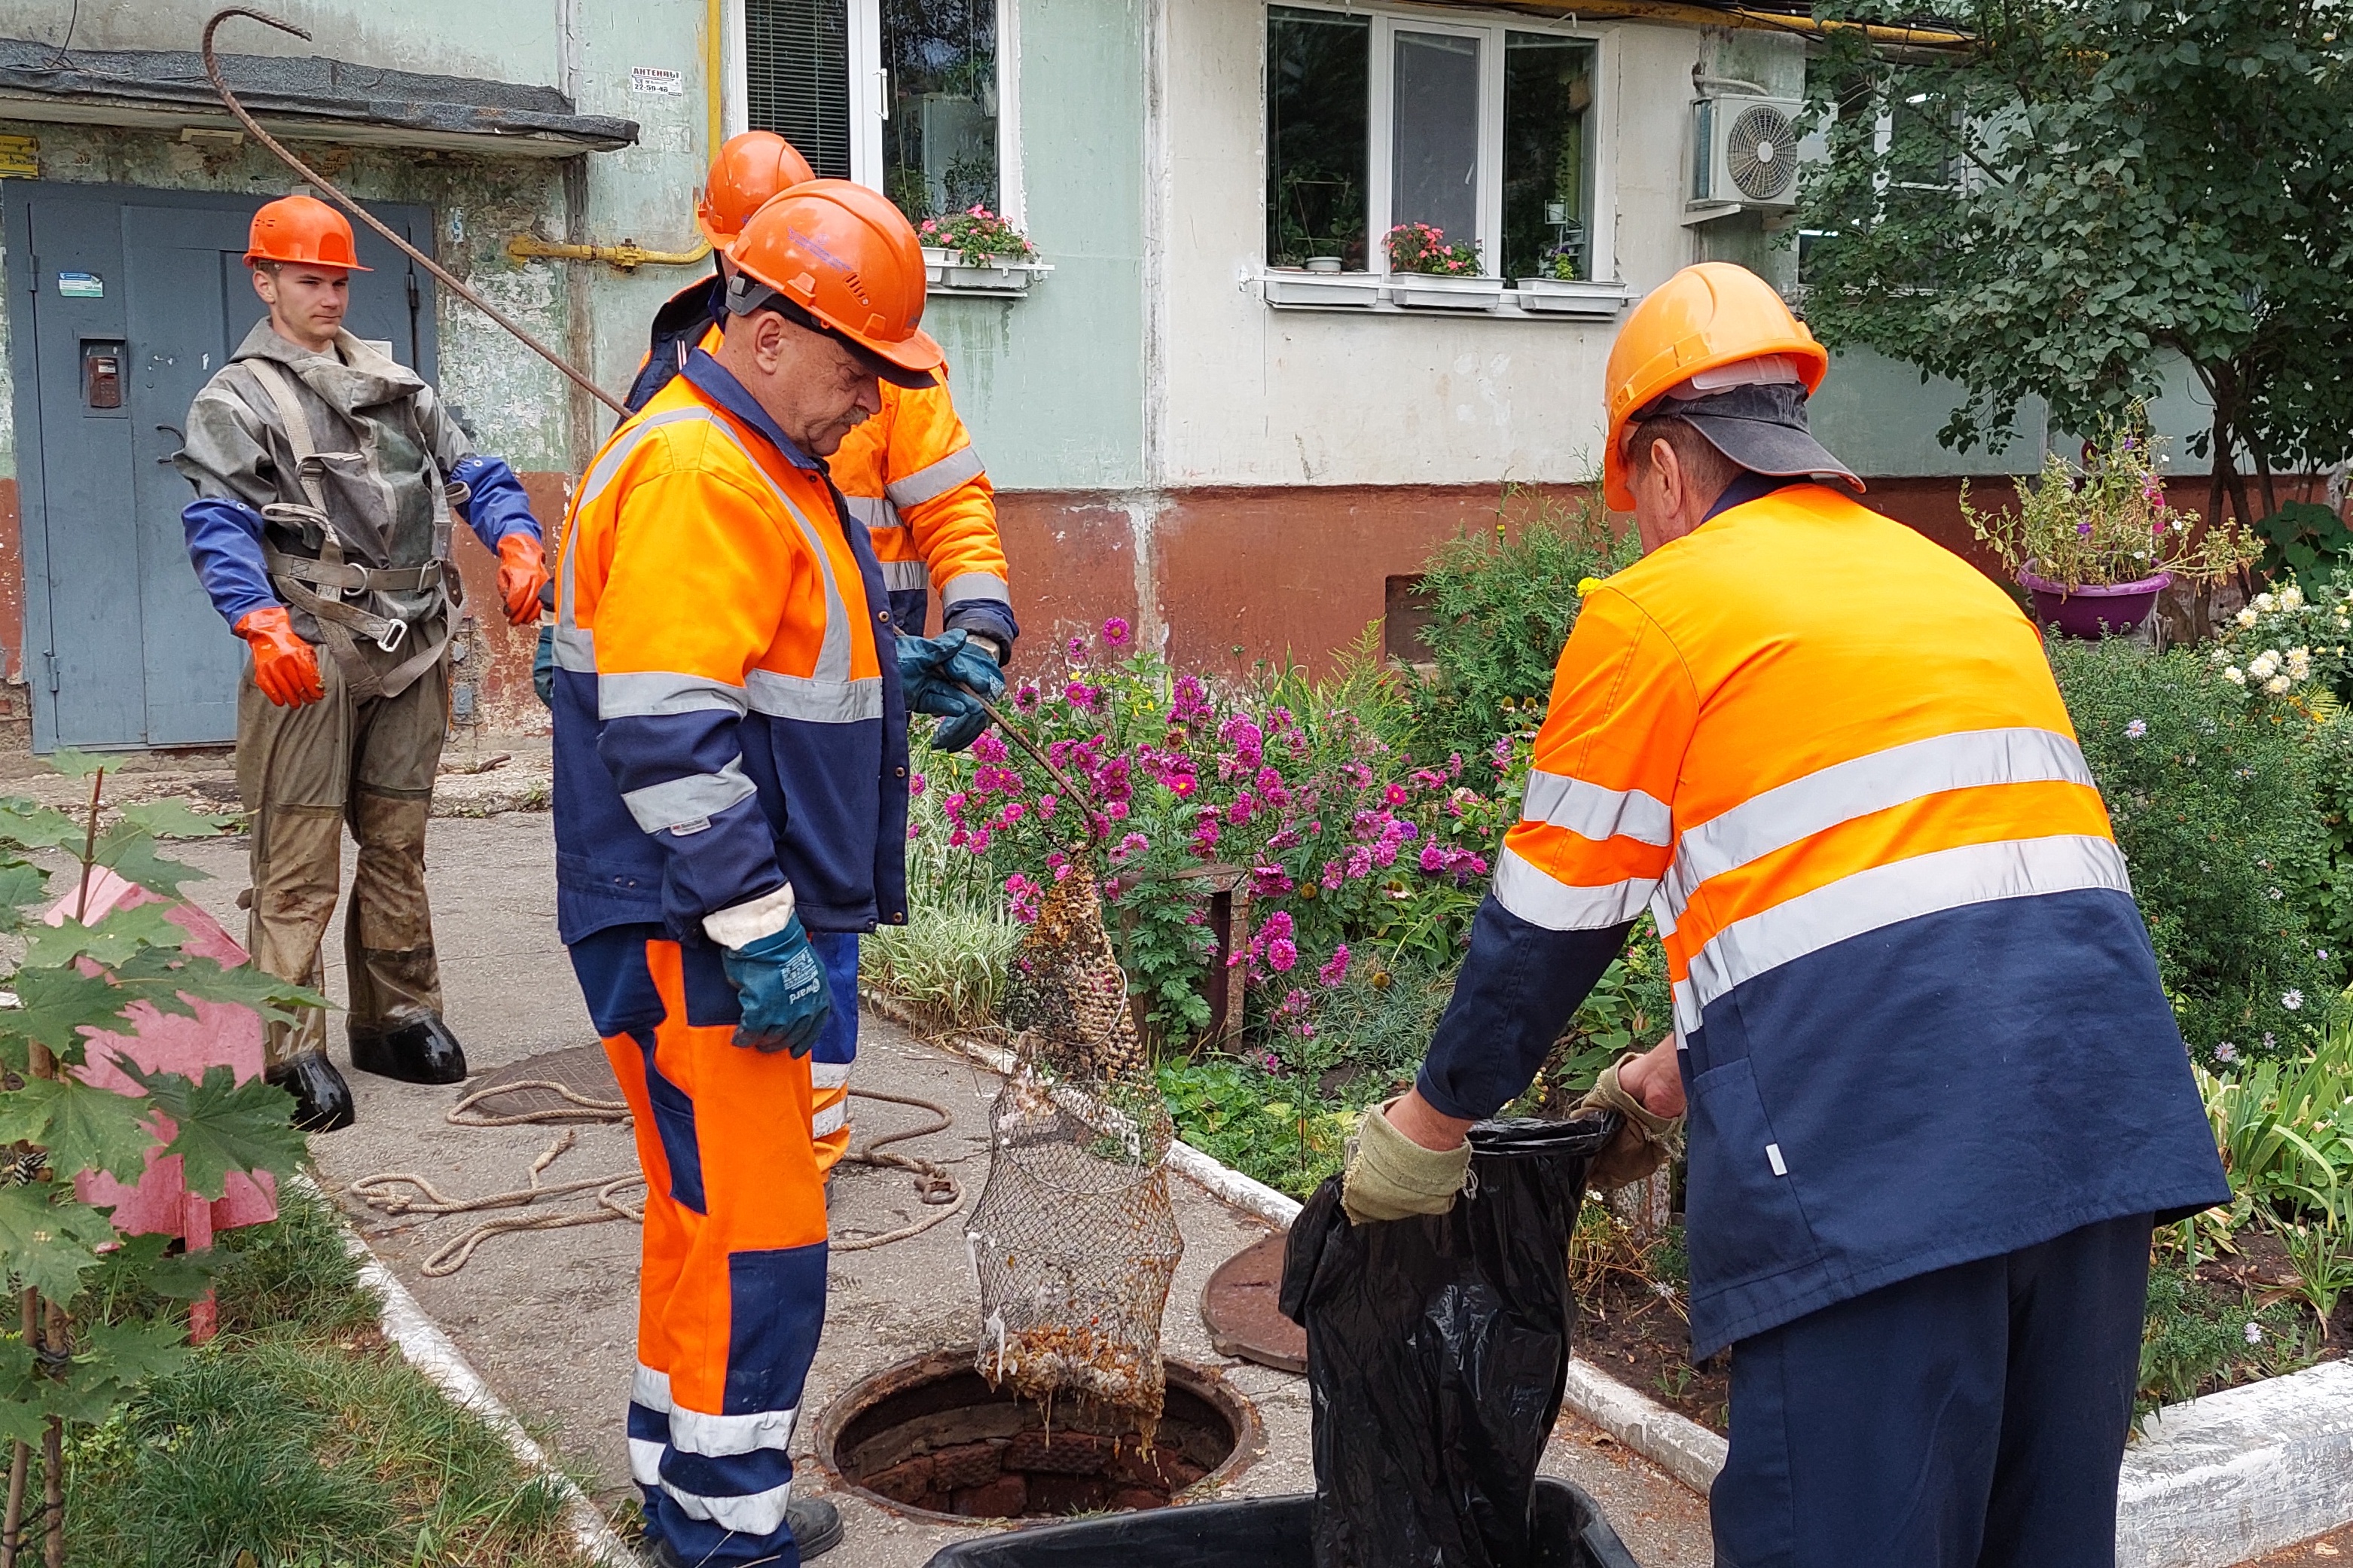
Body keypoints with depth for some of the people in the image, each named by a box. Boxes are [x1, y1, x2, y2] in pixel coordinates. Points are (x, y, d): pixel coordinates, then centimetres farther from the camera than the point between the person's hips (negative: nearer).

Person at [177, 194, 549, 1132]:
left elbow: (469, 472, 12)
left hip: (412, 651, 5)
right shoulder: (235, 400, 2)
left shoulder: (396, 385, 19)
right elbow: (219, 525, -13)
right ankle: (292, 1052, -2)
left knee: (398, 844, 12)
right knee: (300, 860, -6)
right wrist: (262, 621, -30)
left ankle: (398, 1018, 23)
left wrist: (516, 541, -10)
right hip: (312, 657, -5)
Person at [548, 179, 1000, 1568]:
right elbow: (666, 733, -26)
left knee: (711, 1217, 20)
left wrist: (902, 668, 11)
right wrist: (763, 932, -24)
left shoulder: (759, 462, 15)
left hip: (731, 929, 11)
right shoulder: (697, 477, -20)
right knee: (758, 1241, -3)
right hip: (698, 933, -11)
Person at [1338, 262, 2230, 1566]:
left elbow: (1550, 923, 6)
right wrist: (1678, 1075, 36)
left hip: (1870, 1157, -7)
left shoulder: (1655, 607, 3)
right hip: (2103, 1114, 7)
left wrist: (1428, 1129, 20)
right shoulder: (1958, 584, 24)